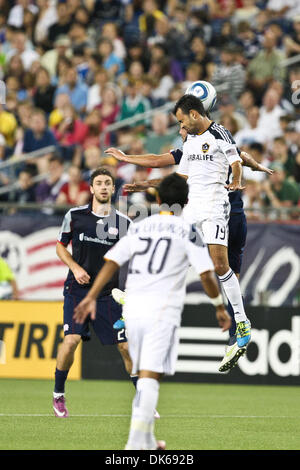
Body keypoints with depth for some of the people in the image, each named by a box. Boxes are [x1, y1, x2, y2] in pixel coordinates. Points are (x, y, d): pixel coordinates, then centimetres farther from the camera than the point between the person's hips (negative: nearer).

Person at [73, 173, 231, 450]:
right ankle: (136, 443, -21)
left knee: (145, 377, 18)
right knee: (150, 377, -11)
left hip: (133, 309, 5)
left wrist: (91, 297, 7)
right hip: (162, 310, -5)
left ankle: (147, 440, 24)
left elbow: (111, 263, 7)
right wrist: (220, 307, 6)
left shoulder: (138, 228, 14)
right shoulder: (187, 230, 1)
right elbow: (206, 273, -5)